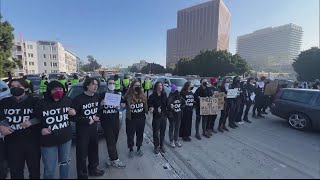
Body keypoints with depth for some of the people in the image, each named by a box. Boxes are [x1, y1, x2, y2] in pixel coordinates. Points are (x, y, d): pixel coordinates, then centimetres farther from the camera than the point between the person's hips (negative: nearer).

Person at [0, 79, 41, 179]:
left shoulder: (34, 101, -6)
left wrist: (31, 122, -20)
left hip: (32, 141, -2)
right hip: (12, 142, 3)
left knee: (34, 168, 13)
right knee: (15, 170, 16)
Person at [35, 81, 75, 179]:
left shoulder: (68, 101, -5)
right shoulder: (41, 104, -15)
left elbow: (73, 114, 12)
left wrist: (73, 113, -10)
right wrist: (41, 129, -21)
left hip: (66, 138, 3)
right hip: (48, 141, -3)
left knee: (65, 164, 23)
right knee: (49, 169, 11)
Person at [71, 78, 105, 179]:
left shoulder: (97, 97, 1)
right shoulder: (78, 99, -16)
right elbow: (73, 116, -15)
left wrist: (97, 116, -6)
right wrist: (87, 120, -18)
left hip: (94, 128, 6)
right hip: (82, 130, -5)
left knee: (94, 150, 19)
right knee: (82, 153, 5)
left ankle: (93, 169, 40)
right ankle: (82, 175, 26)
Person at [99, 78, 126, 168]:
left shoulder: (117, 95, 8)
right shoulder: (102, 95, -2)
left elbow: (122, 105, 12)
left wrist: (119, 107, -10)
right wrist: (101, 104, -20)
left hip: (115, 121, 4)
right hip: (106, 122, -3)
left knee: (114, 141, 10)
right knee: (110, 141, -3)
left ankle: (111, 159, 24)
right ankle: (115, 160, 8)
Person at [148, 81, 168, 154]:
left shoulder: (164, 95, 1)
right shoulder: (152, 96, -11)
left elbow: (166, 104, 8)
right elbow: (149, 105, -9)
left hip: (164, 116, 4)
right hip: (156, 116, -3)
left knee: (162, 132, 14)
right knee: (156, 132, 7)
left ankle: (162, 146, 32)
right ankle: (156, 146, 26)